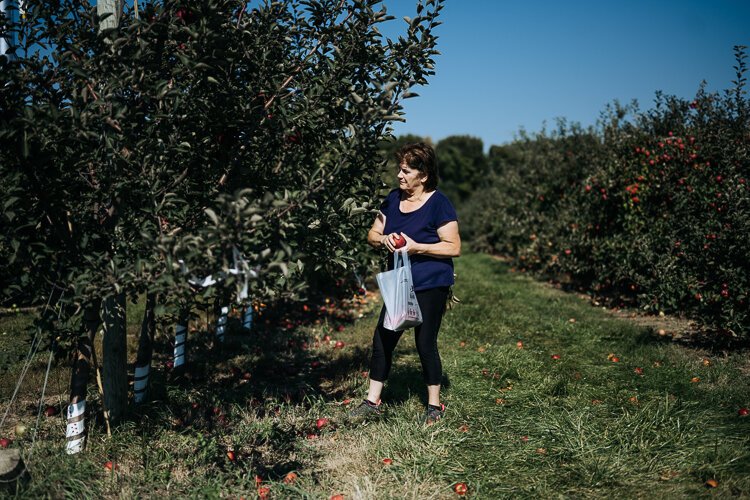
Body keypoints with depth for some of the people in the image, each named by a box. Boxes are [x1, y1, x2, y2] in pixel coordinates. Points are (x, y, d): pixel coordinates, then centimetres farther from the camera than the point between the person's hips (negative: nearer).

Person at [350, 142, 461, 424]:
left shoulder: (439, 203, -10)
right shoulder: (393, 198, 8)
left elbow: (454, 248, -13)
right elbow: (372, 234, 13)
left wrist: (416, 247, -21)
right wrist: (384, 239, -10)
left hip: (431, 287, -6)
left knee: (425, 343, 2)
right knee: (382, 338, 5)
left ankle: (434, 405, 20)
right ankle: (372, 401, 18)